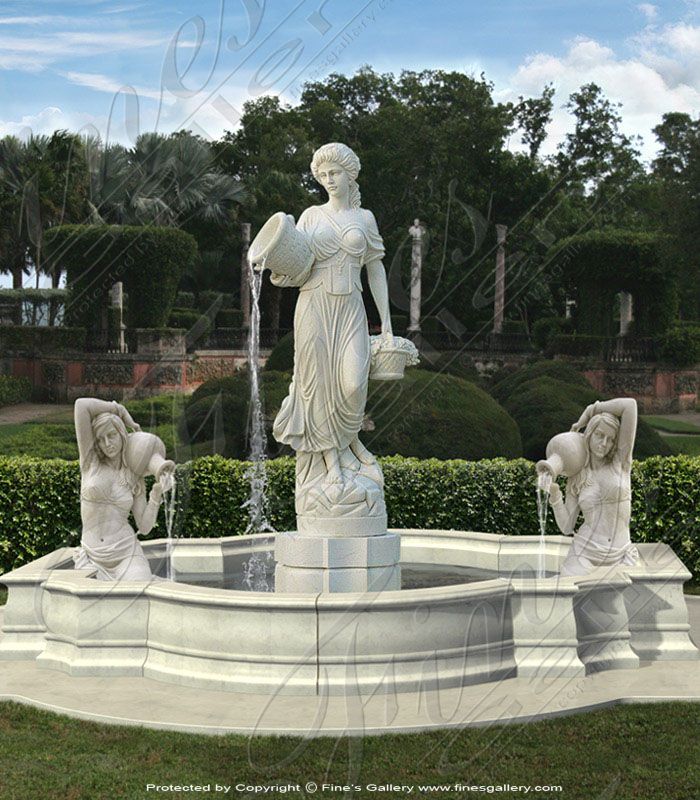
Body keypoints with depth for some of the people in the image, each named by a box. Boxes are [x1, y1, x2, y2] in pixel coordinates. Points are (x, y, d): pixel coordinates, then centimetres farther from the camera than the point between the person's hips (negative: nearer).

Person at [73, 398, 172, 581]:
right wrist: (121, 410, 6)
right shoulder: (90, 462, 3)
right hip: (93, 559, -1)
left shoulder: (135, 479, 9)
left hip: (127, 554, 1)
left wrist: (157, 493, -5)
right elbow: (82, 405, -6)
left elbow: (145, 527, 4)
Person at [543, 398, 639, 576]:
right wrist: (554, 494, -9)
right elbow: (567, 527, 2)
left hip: (620, 558, 1)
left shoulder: (620, 463, 3)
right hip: (584, 556, -1)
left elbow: (630, 405, -5)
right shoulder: (576, 479, 8)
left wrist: (589, 412, 5)